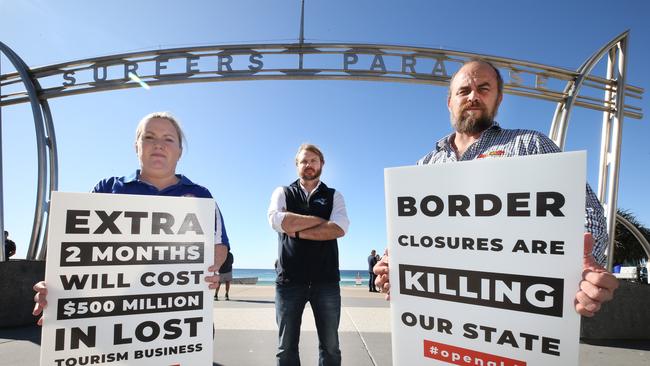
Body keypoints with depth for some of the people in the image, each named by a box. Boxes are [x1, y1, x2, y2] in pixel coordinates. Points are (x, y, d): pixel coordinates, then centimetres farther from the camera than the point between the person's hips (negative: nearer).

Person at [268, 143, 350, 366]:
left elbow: (339, 228, -8)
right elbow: (276, 220, -12)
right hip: (289, 279, 0)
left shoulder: (334, 196, 11)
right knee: (286, 347, 9)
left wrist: (297, 231, -11)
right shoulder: (283, 193, 10)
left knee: (330, 346, 9)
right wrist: (322, 220, -7)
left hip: (326, 280, 1)